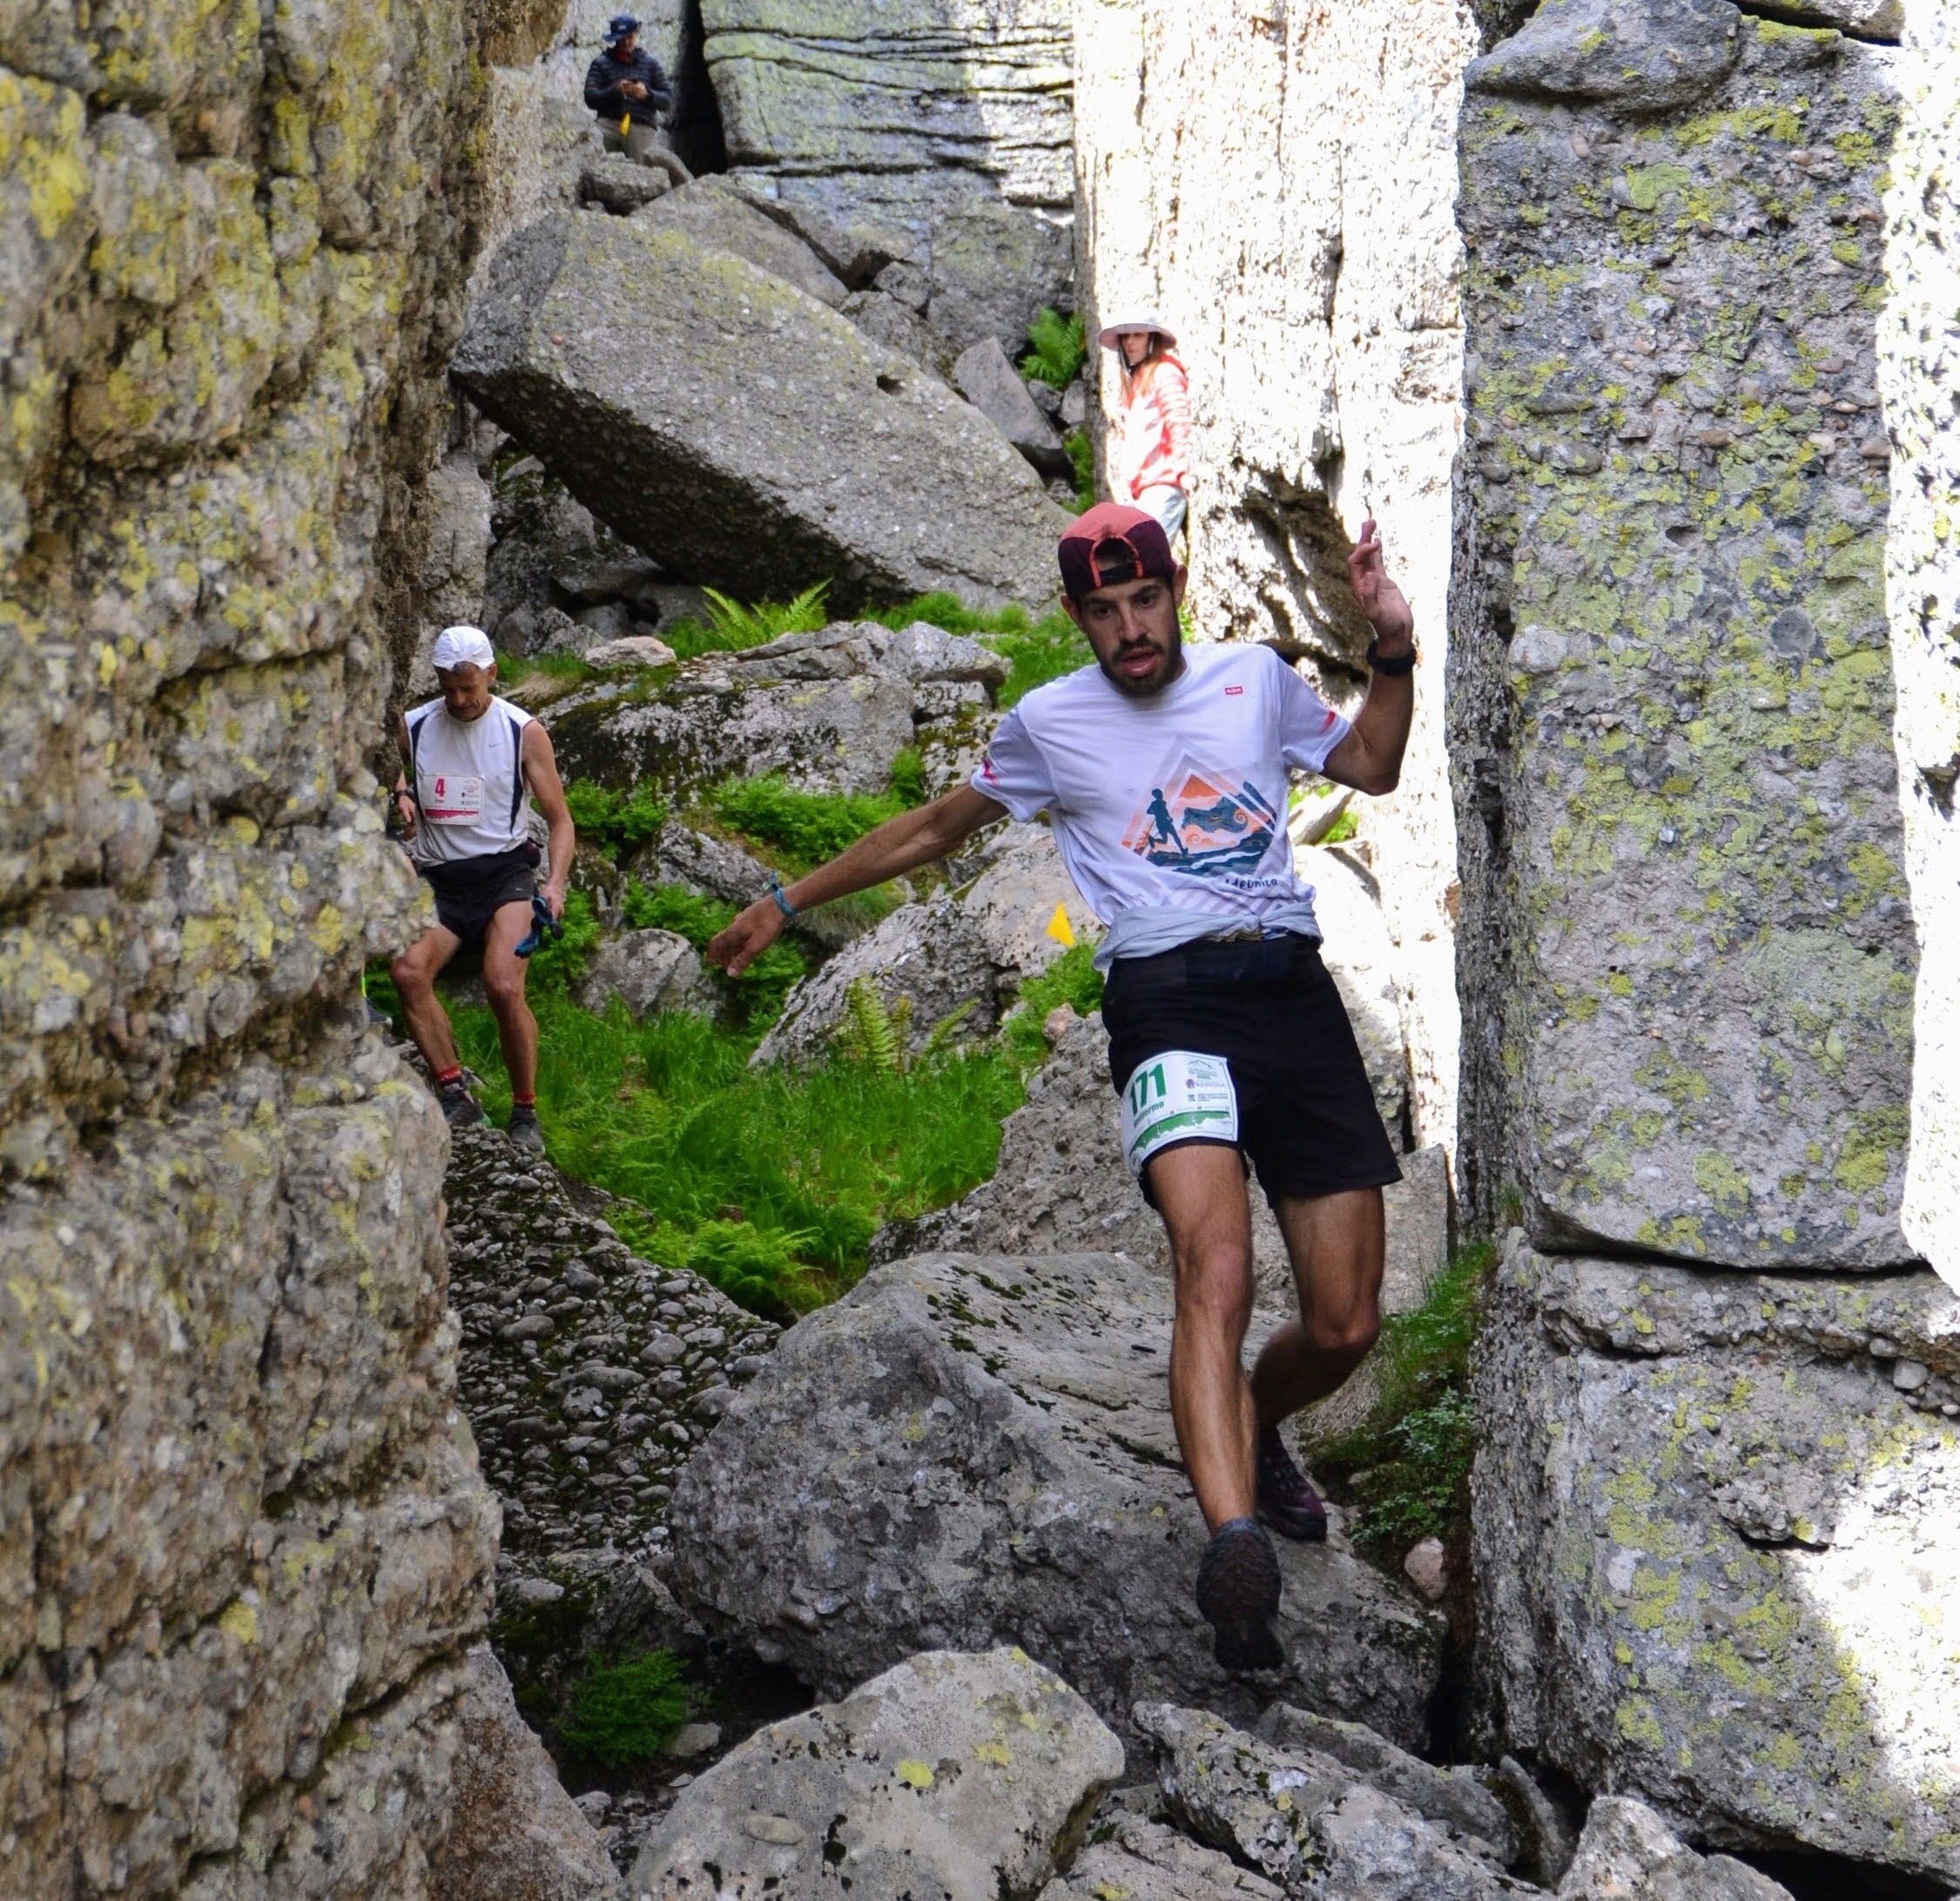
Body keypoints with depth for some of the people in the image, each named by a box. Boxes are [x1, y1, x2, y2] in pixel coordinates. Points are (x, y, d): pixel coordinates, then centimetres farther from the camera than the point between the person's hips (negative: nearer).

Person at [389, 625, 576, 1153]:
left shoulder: (523, 732, -1)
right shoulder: (413, 729, 5)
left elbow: (560, 819, 2)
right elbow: (390, 778, 26)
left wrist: (555, 883, -15)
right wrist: (400, 797, 1)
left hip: (504, 872, -3)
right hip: (438, 879, 3)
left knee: (504, 987, -26)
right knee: (408, 971, -27)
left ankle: (526, 1112, -9)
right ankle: (455, 1094, -20)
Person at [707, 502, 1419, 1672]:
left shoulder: (1255, 677, 17)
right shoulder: (1051, 722, 12)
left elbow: (1372, 768, 31)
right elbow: (936, 830, 25)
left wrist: (1395, 655, 14)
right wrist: (788, 903, 28)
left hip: (1297, 995, 3)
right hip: (1169, 1004, -3)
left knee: (1345, 1327, 1)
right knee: (1217, 1270, -30)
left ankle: (1258, 1435, 35)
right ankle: (1235, 1544, -43)